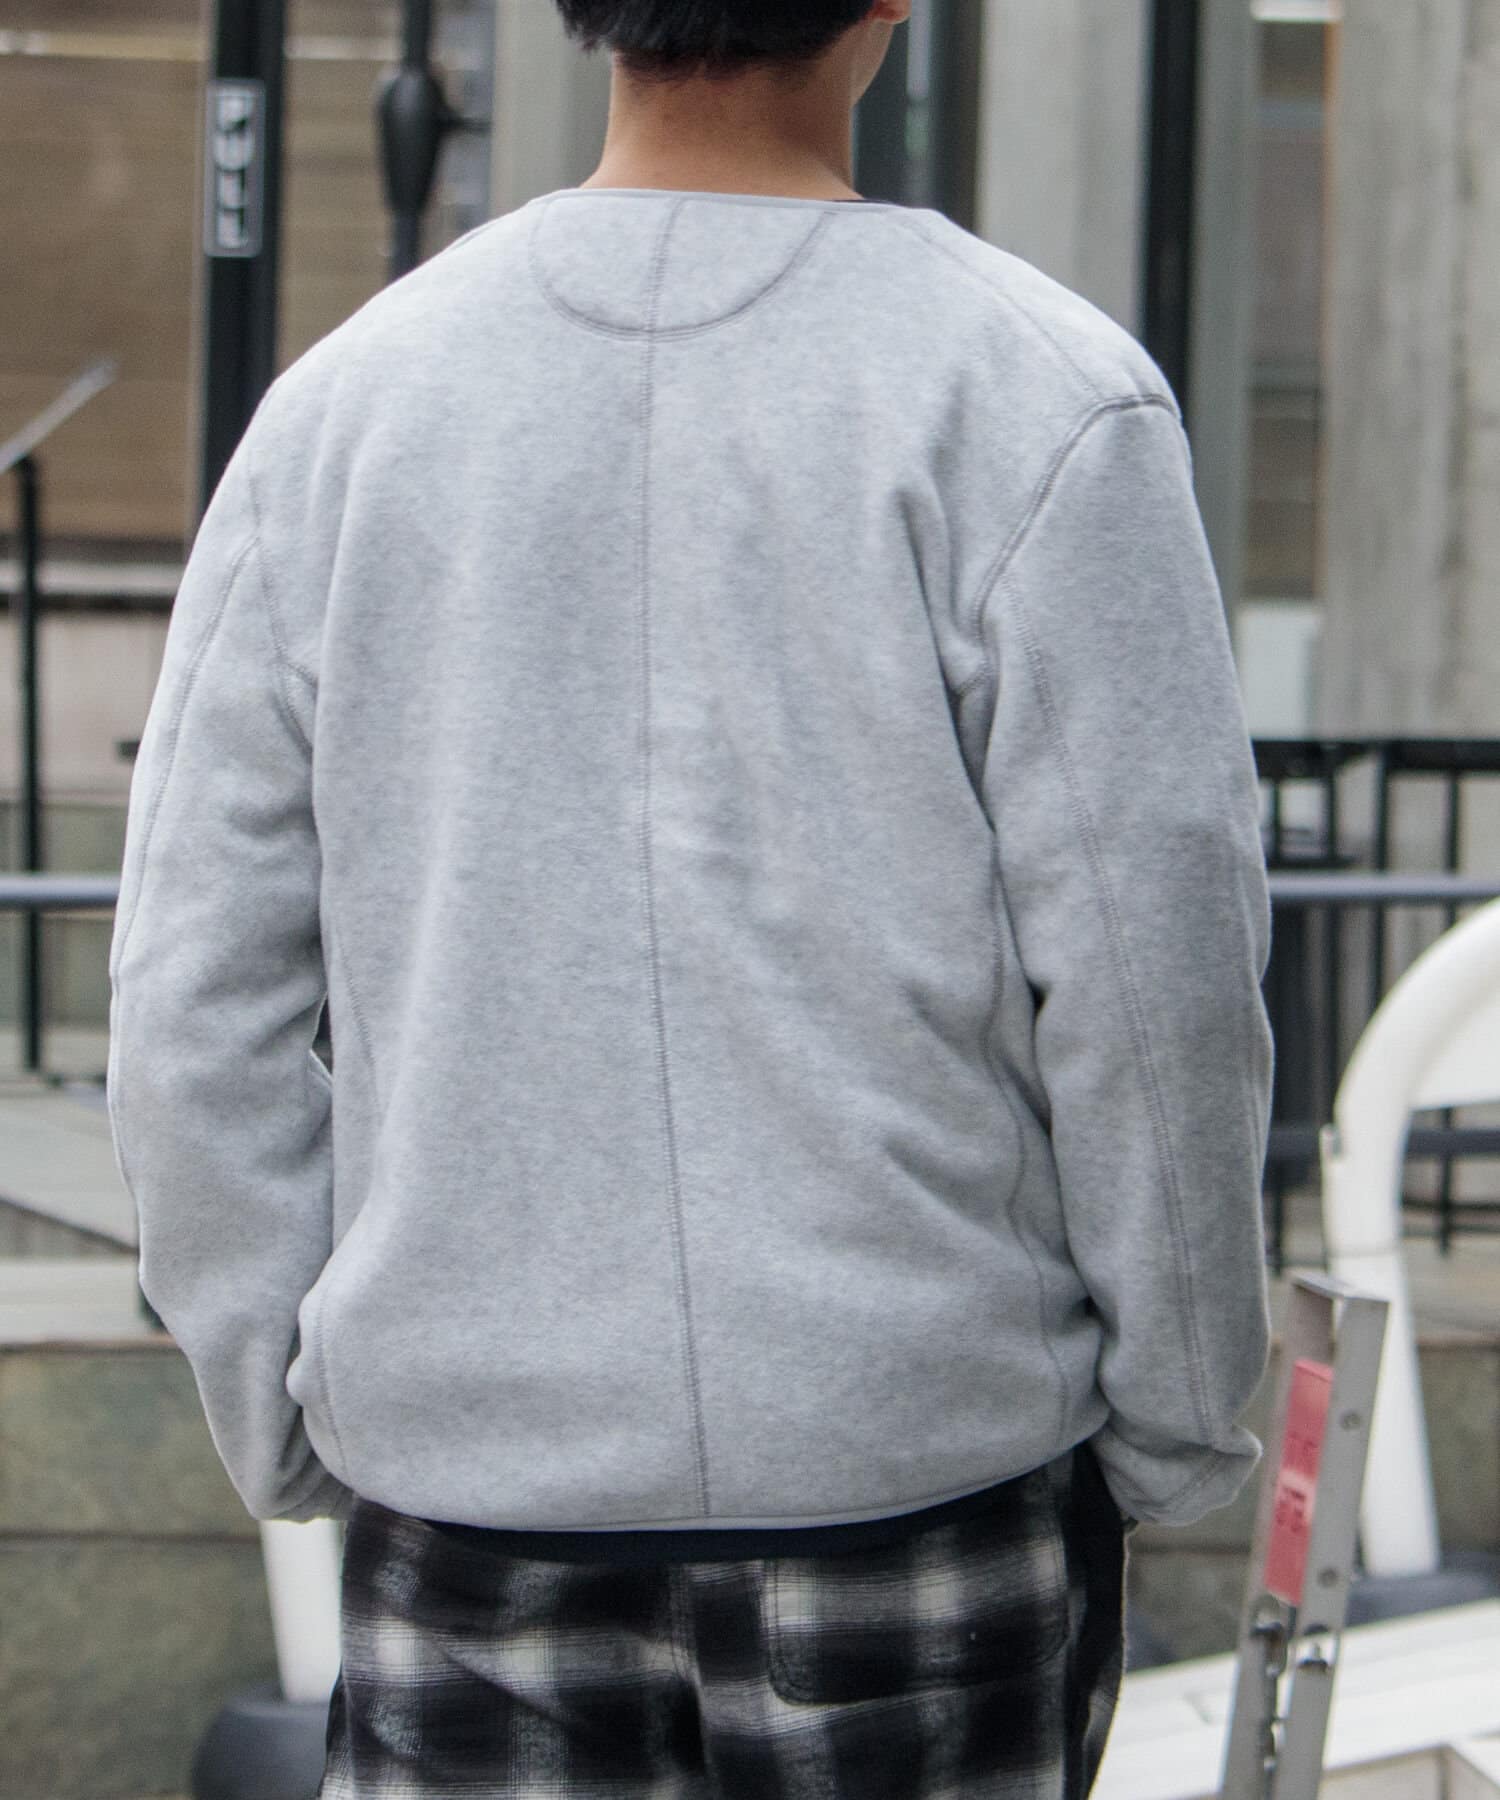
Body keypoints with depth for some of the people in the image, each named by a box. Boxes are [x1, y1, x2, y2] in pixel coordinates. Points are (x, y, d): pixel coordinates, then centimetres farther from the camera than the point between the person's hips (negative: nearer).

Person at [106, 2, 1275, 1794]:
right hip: (930, 1453, -2)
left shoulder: (346, 401, 2)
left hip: (470, 1465, 2)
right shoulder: (1039, 402, -8)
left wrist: (291, 1433, 13)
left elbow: (195, 1009, 3)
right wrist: (1173, 1436, 5)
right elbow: (1149, 987, -8)